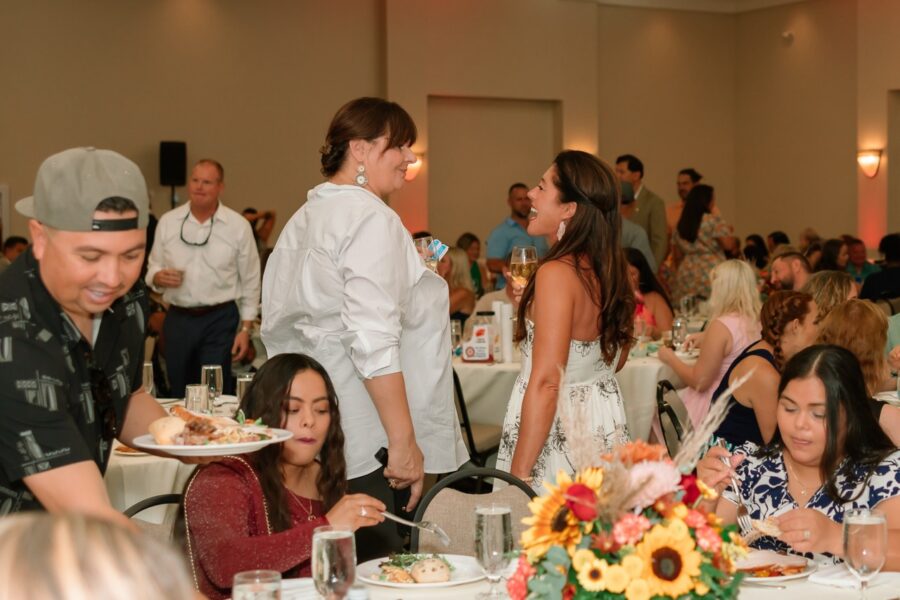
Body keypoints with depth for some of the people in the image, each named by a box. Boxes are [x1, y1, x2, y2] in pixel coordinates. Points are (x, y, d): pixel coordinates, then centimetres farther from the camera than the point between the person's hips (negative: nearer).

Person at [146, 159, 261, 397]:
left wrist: (245, 329, -1)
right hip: (177, 318, 3)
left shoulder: (238, 226, -1)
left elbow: (250, 282, 2)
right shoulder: (167, 222, 5)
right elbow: (152, 268, 12)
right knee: (178, 394, 10)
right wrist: (158, 277, -12)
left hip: (220, 318, -3)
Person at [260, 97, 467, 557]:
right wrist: (404, 441, -19)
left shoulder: (304, 219, 17)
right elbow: (374, 340, -19)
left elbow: (280, 327, 20)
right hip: (369, 448, -9)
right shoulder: (371, 218, -11)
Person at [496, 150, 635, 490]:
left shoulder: (557, 273, -19)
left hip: (557, 436, -8)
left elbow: (545, 384, -23)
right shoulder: (612, 270, 5)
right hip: (607, 429, 8)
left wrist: (518, 474, -20)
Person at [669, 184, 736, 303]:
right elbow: (729, 244, -9)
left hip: (686, 275, 6)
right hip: (711, 274, -6)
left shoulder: (680, 225, 12)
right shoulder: (714, 220, -6)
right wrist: (728, 231, 10)